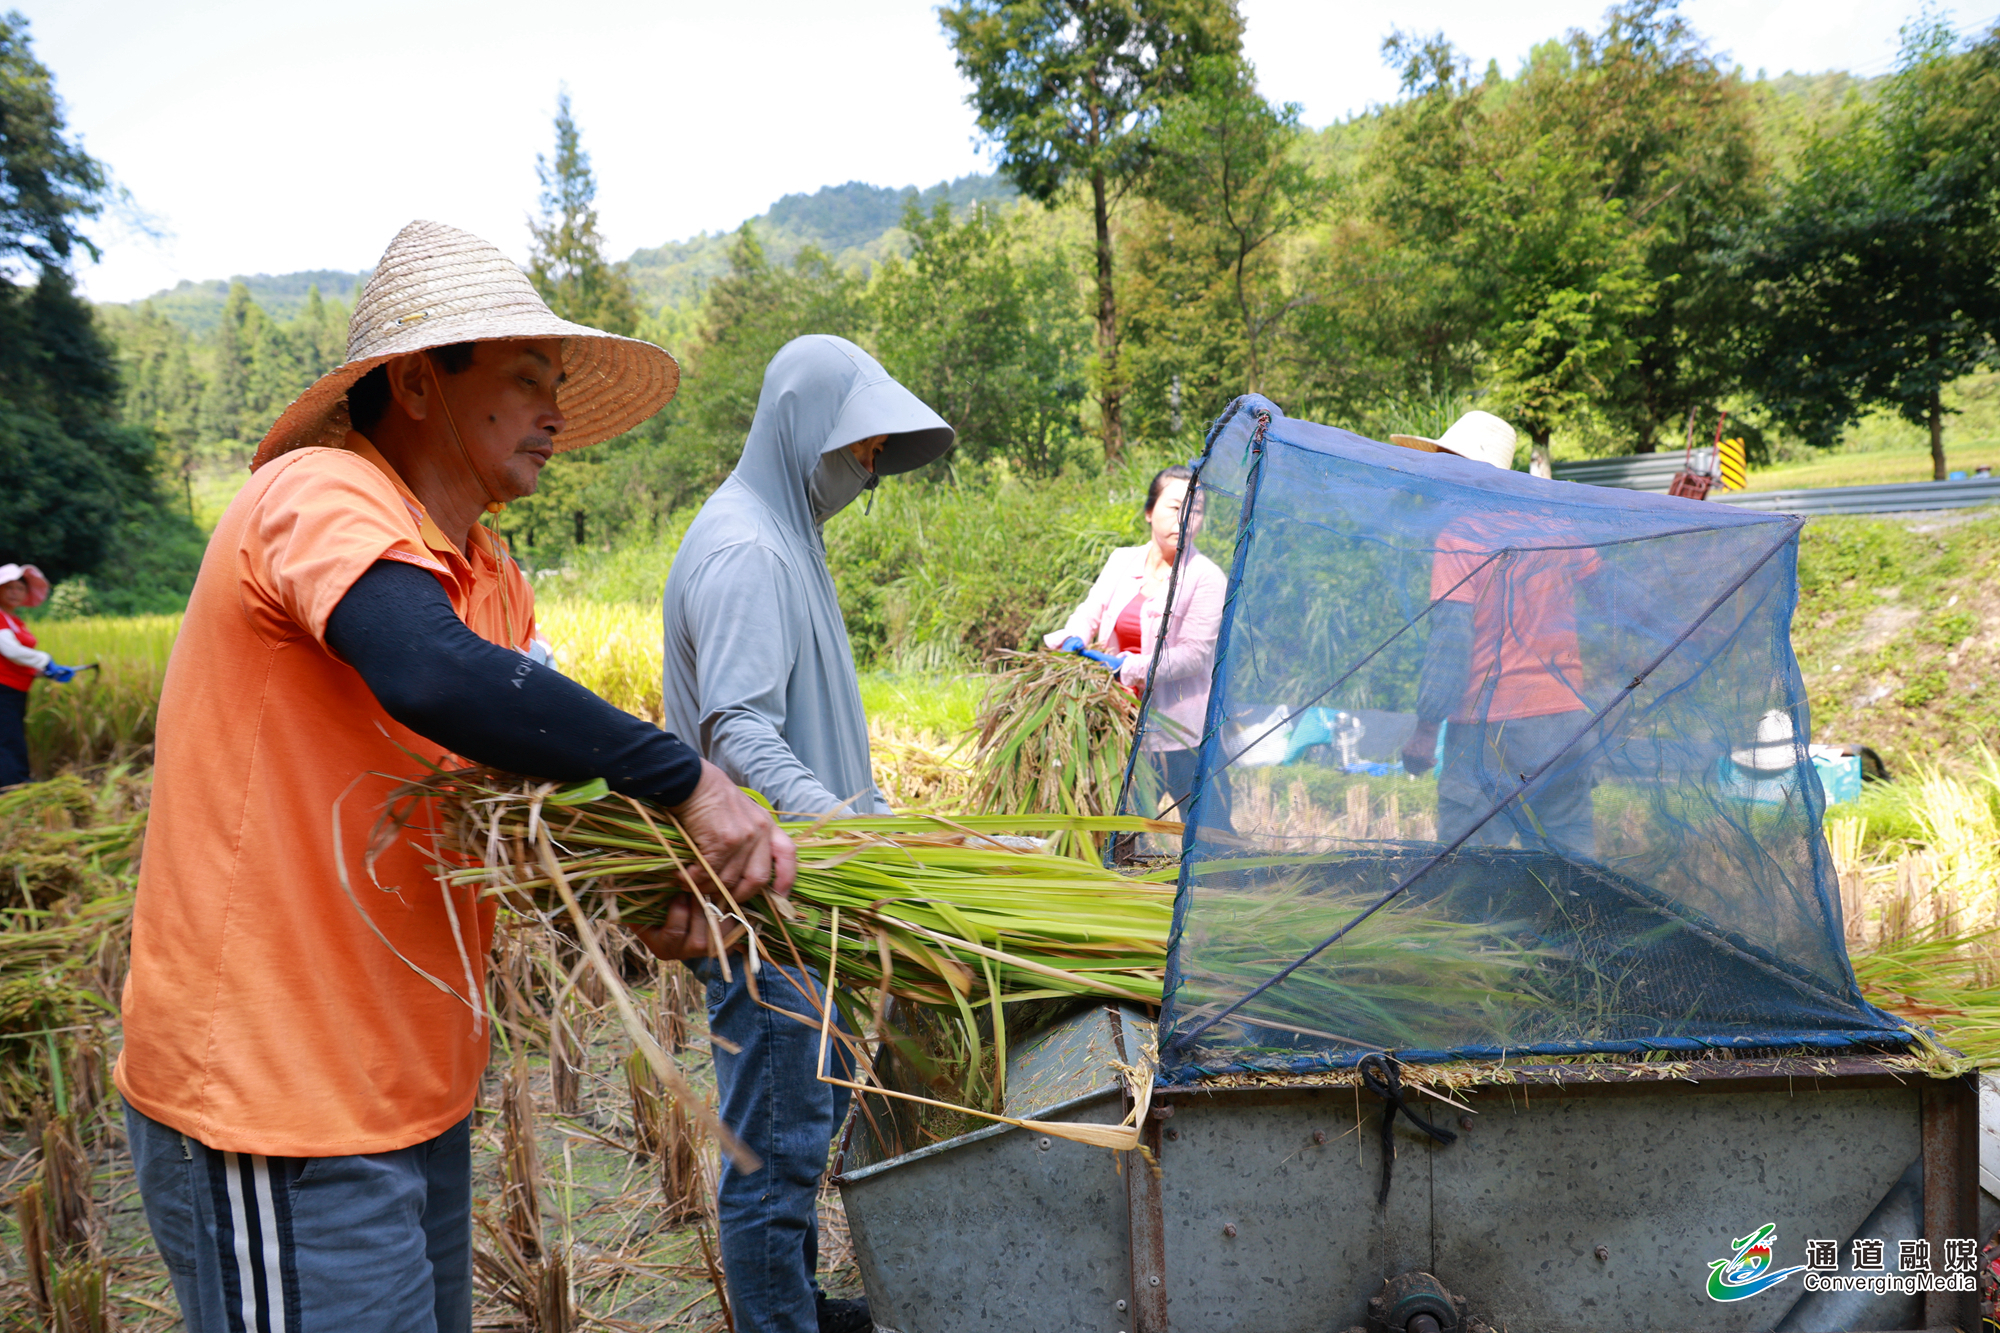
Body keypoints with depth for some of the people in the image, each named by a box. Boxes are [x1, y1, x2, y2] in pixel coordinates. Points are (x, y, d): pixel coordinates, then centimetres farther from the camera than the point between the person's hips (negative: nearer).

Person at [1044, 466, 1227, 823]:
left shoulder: (1207, 578, -9)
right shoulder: (1121, 561, 9)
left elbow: (1194, 654, -14)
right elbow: (1091, 610, 7)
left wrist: (1129, 668, -22)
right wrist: (1074, 637, -17)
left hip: (1183, 730, -5)